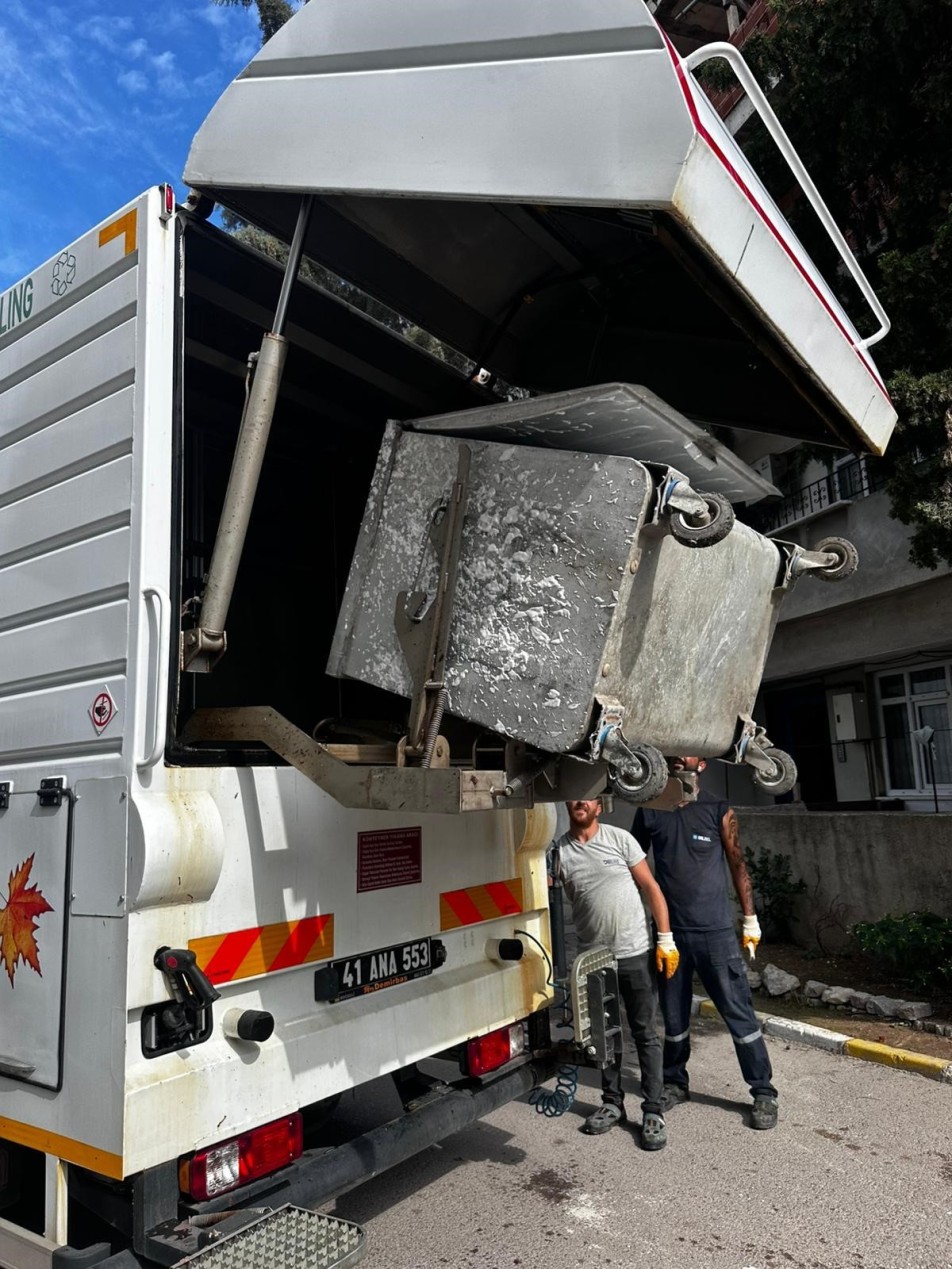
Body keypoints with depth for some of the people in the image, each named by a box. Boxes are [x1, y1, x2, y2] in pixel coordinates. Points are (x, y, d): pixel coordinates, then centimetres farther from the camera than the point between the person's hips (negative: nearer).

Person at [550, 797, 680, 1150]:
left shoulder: (619, 839, -7)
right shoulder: (558, 850, -3)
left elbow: (651, 887, -3)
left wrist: (666, 939, -7)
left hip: (634, 953, -2)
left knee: (646, 1034, 6)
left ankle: (653, 1112, 18)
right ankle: (612, 1103, 32)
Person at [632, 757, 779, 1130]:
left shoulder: (718, 811, -3)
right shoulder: (649, 812, 3)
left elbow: (737, 865, 2)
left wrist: (750, 921, 1)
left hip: (716, 931, -2)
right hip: (670, 932, 2)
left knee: (739, 1012, 3)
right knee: (674, 1015, 14)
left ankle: (763, 1092, 17)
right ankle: (674, 1083, 33)